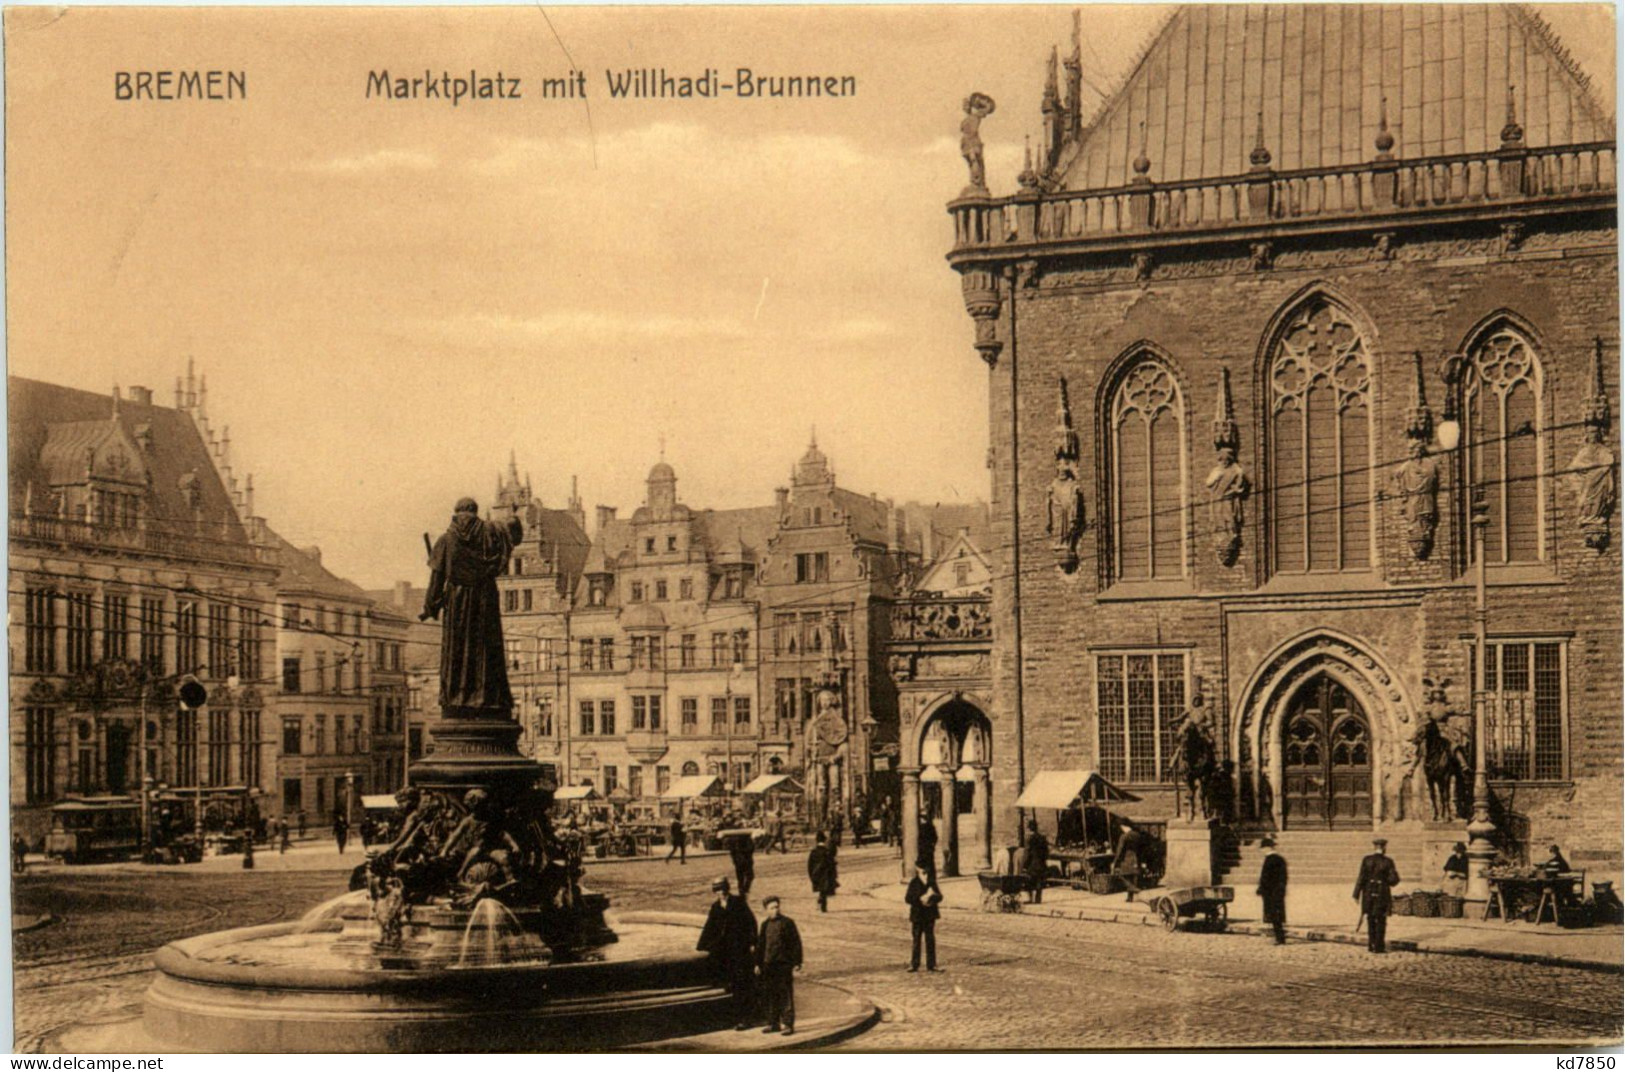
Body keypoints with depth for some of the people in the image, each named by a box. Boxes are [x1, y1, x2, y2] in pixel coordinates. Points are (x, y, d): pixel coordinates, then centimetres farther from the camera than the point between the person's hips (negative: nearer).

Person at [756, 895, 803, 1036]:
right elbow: (760, 945, 19)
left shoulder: (787, 922, -3)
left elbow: (796, 943, -4)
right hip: (769, 965, 5)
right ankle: (773, 1023, 17)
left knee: (786, 995, -4)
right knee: (770, 995, 8)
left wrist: (797, 963, -8)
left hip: (785, 964, -5)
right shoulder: (765, 924, 11)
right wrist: (758, 963, 14)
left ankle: (788, 1024, 0)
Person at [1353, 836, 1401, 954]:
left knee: (1371, 920, 14)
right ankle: (1379, 946, 2)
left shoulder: (1366, 860, -2)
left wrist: (1357, 894, 1)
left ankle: (1371, 945, 15)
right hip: (1382, 893, -2)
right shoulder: (1388, 862, -7)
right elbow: (1394, 880, -10)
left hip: (1369, 893, 2)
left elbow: (1362, 878, -3)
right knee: (1381, 921, 5)